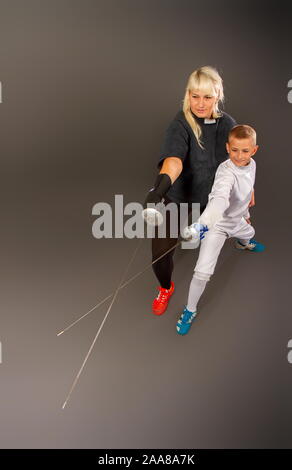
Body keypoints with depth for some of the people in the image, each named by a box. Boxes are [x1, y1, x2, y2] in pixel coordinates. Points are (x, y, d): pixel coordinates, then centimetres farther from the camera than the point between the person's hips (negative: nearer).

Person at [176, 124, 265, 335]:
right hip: (218, 223, -7)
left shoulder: (251, 164, -11)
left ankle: (244, 243, 79)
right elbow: (220, 197, -57)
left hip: (236, 220, 8)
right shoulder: (226, 172, -36)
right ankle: (190, 310, 9)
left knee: (249, 233, 39)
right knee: (203, 271, -15)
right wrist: (203, 222, -73)